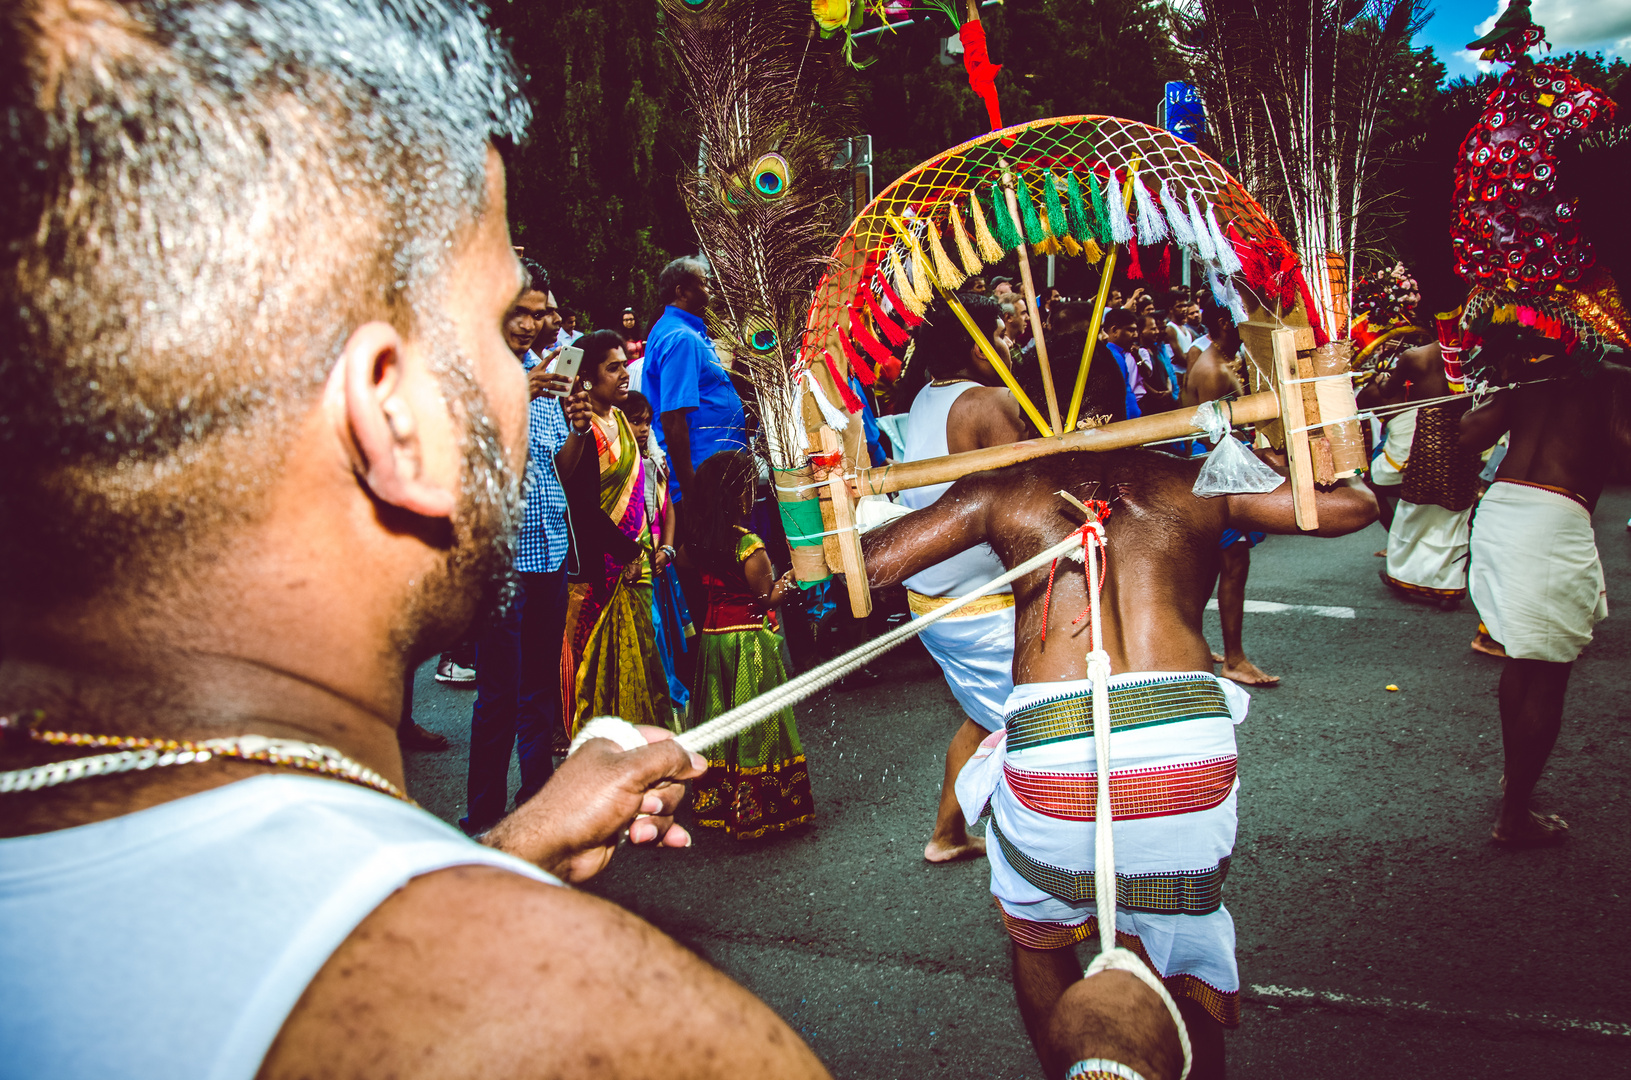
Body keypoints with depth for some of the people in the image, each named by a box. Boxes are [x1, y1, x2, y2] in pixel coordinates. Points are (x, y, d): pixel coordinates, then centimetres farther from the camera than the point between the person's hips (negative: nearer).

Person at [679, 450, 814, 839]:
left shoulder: (697, 541, -2)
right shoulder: (749, 546, -20)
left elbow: (681, 559, 20)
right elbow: (767, 598, -12)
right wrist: (789, 580, 3)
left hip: (712, 637, 6)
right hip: (749, 640, -6)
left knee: (720, 718, 16)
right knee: (755, 720, 3)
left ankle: (716, 803, 25)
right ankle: (757, 809, 10)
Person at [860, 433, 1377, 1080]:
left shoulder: (1000, 491, 13)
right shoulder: (1201, 482, 16)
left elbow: (857, 564, 10)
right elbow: (1353, 504, 20)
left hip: (1050, 754, -1)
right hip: (1192, 750, 2)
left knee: (1036, 936, 28)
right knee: (1176, 968, 24)